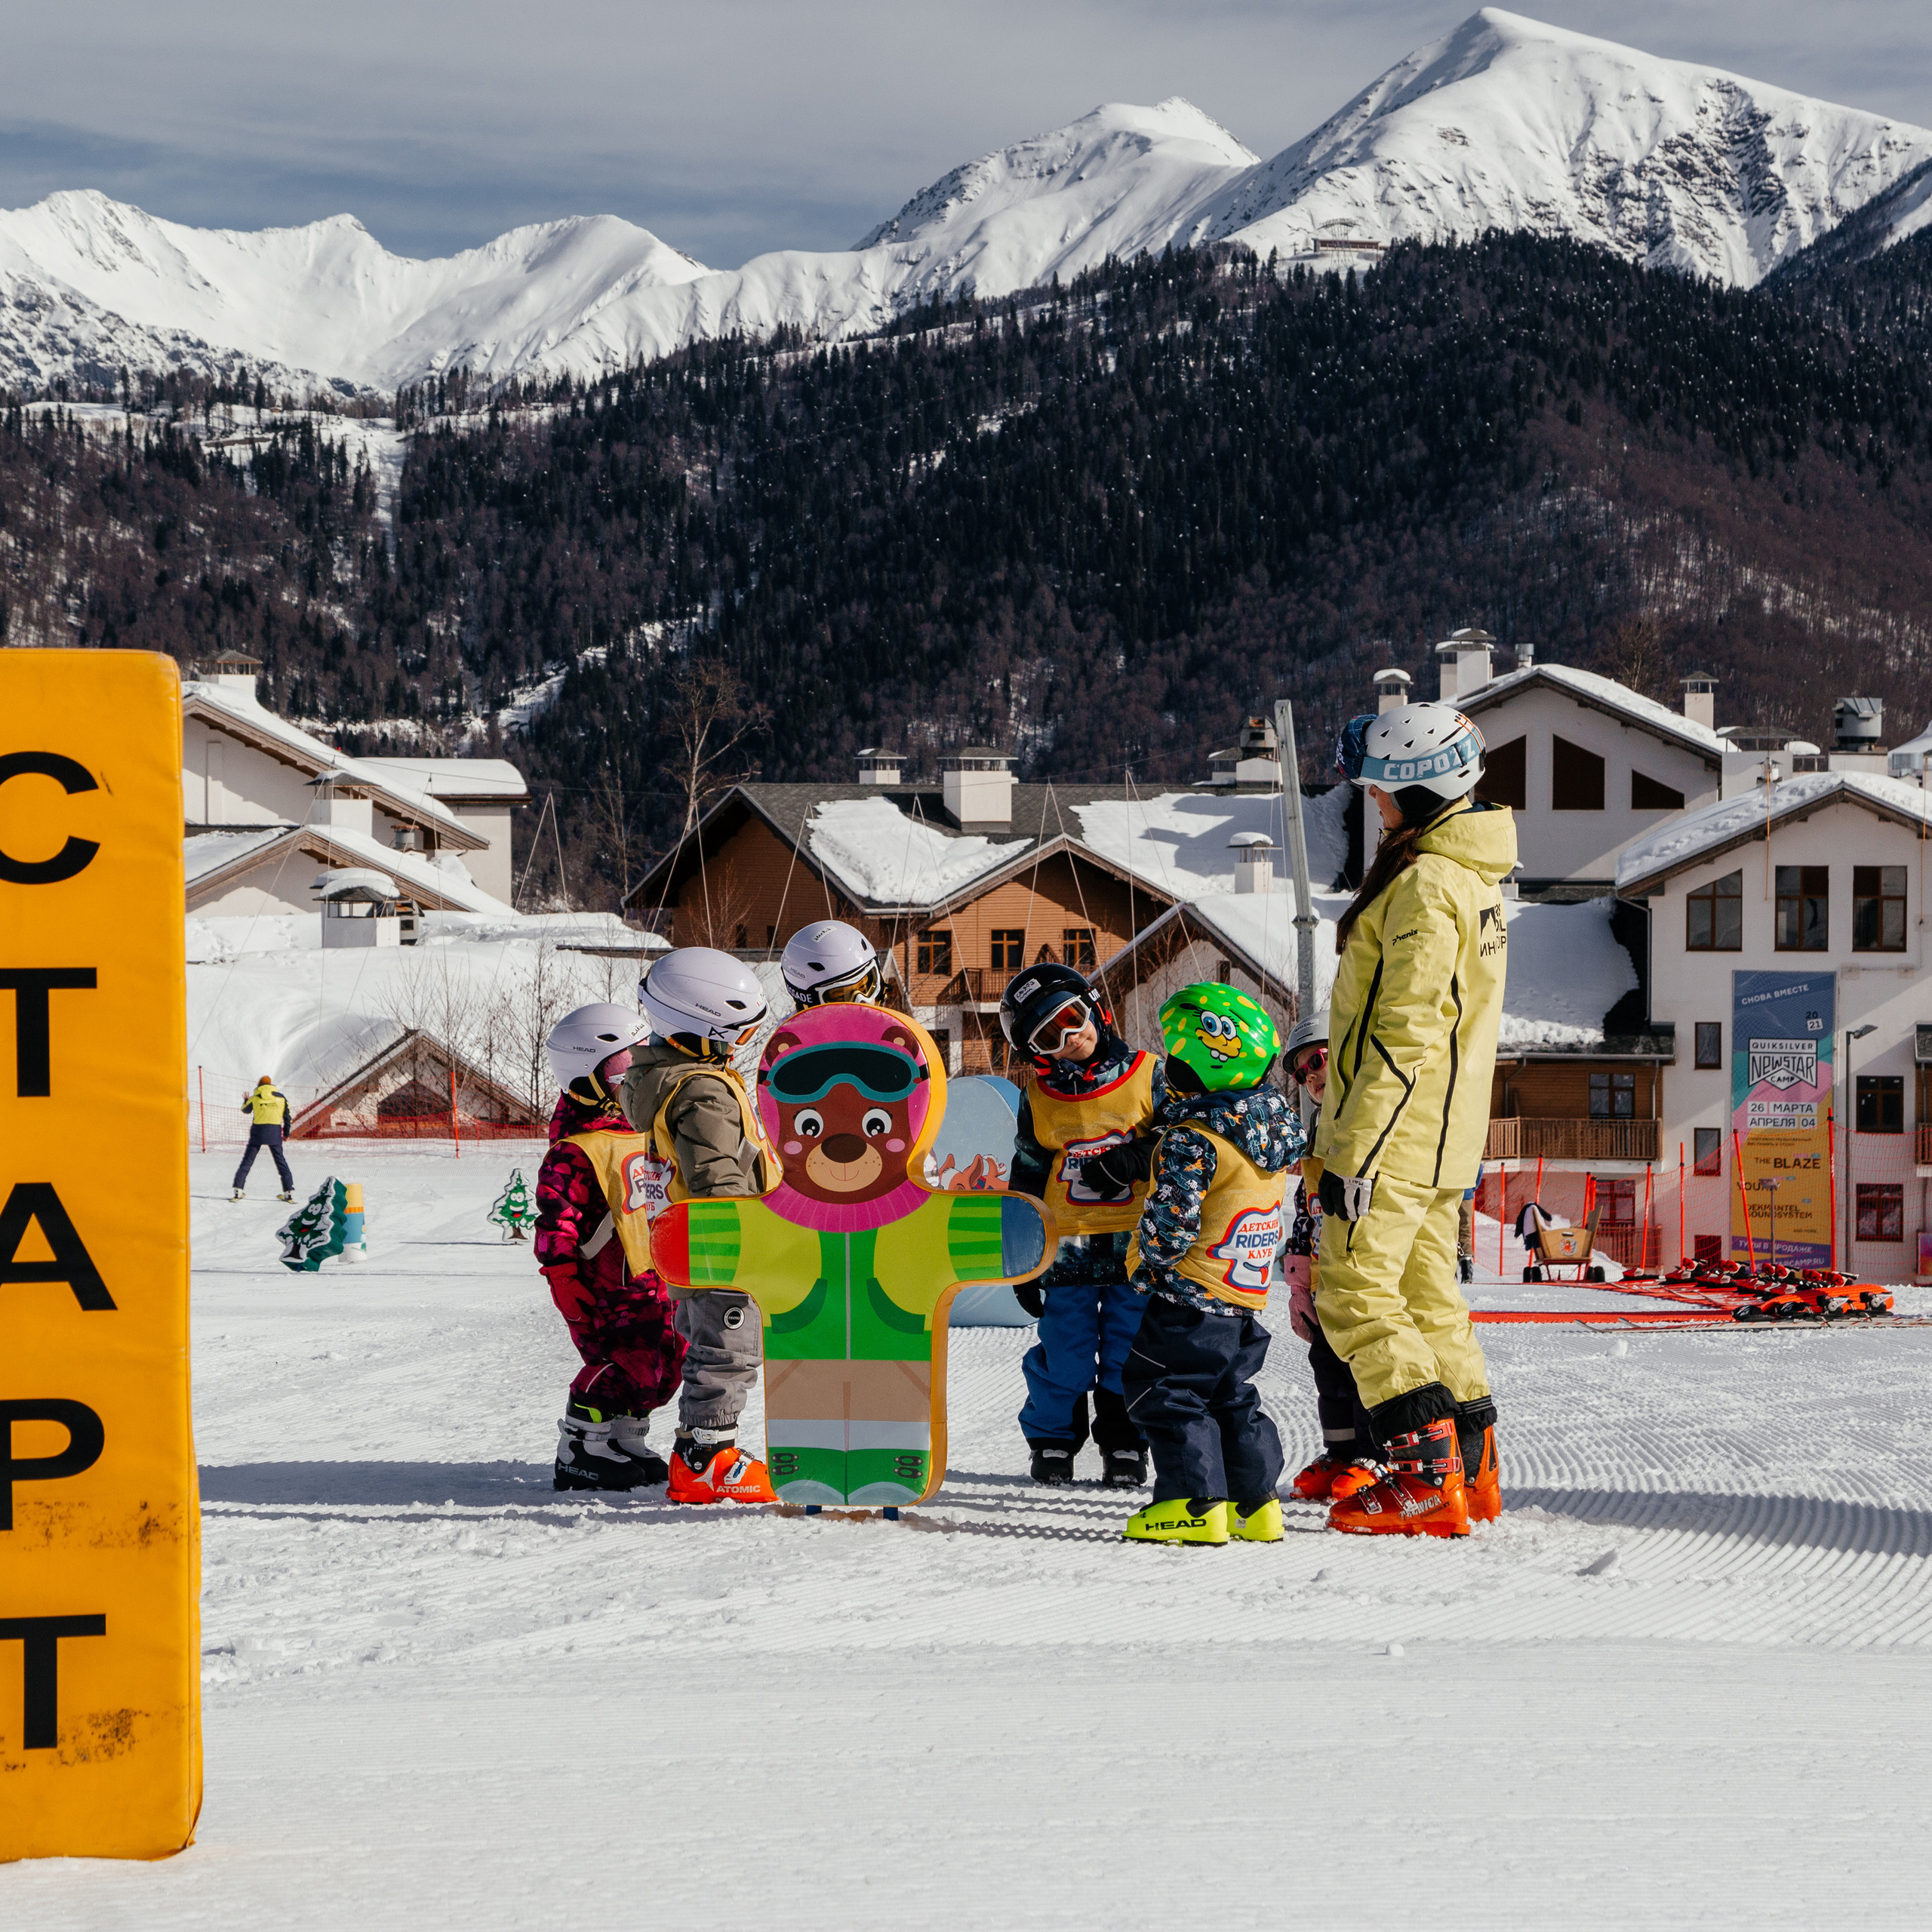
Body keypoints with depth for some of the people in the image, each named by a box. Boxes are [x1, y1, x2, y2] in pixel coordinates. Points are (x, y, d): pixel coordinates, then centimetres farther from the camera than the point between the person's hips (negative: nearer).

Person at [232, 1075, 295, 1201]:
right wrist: (286, 1132, 16)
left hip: (258, 1131, -1)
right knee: (280, 1161, 10)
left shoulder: (255, 1098, 1)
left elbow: (245, 1110, 19)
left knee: (247, 1161, 7)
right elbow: (287, 1116, 7)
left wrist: (246, 1100, 40)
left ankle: (238, 1189, 1)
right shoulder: (281, 1097, 4)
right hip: (275, 1132, 1)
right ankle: (289, 1191, 6)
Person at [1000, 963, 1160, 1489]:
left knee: (1130, 1354, 2)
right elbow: (1025, 1181, 12)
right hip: (1068, 1247, 1)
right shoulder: (1039, 1099, 5)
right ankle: (1052, 1442, 17)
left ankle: (1125, 1447, 14)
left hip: (1136, 1245, -1)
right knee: (1063, 1355, 2)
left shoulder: (1148, 1076, -2)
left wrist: (1131, 1161, -18)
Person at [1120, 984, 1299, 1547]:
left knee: (1167, 1395, -1)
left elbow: (1172, 1221, -25)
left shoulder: (1191, 1141, -20)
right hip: (1247, 1302, 9)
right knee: (1232, 1398, 18)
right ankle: (1255, 1502, 18)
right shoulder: (1272, 1135, 7)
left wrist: (1148, 1260, -6)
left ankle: (1196, 1503, -6)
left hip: (1190, 1299, -9)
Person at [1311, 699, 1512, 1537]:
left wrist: (1355, 1150, -22)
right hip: (1445, 1139, 10)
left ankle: (1427, 1476, -10)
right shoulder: (1473, 874, 14)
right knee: (1427, 1295, 15)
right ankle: (1470, 1467, 19)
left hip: (1396, 1132, -10)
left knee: (1355, 1292, -7)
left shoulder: (1426, 884, -19)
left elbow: (1405, 1035, -23)